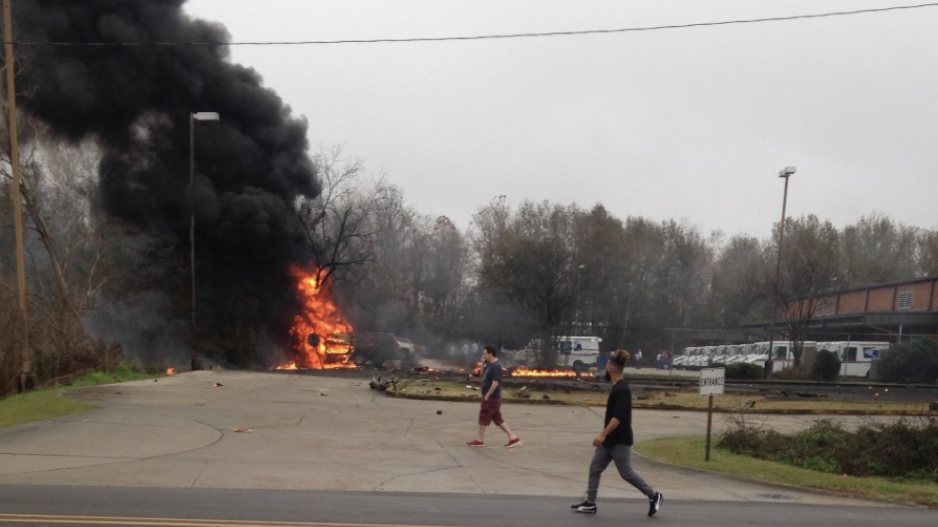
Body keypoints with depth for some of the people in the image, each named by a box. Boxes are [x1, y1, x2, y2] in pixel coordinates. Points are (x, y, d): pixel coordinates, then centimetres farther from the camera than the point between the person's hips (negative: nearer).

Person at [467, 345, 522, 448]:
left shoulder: (496, 367, -18)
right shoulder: (490, 365, 12)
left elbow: (495, 383, -24)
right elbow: (483, 376, 23)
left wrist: (487, 396, -19)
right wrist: (483, 364, 9)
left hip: (491, 398, -10)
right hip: (491, 398, 10)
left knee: (483, 417, 1)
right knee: (497, 419, 10)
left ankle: (479, 440, 11)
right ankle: (513, 437, 9)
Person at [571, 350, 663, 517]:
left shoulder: (621, 390, -20)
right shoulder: (617, 387, 11)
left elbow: (618, 417, -27)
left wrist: (603, 434, -30)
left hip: (619, 440, -10)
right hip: (611, 439, 10)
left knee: (626, 473, -2)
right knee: (595, 468, 7)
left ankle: (654, 496, 12)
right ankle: (590, 504, 10)